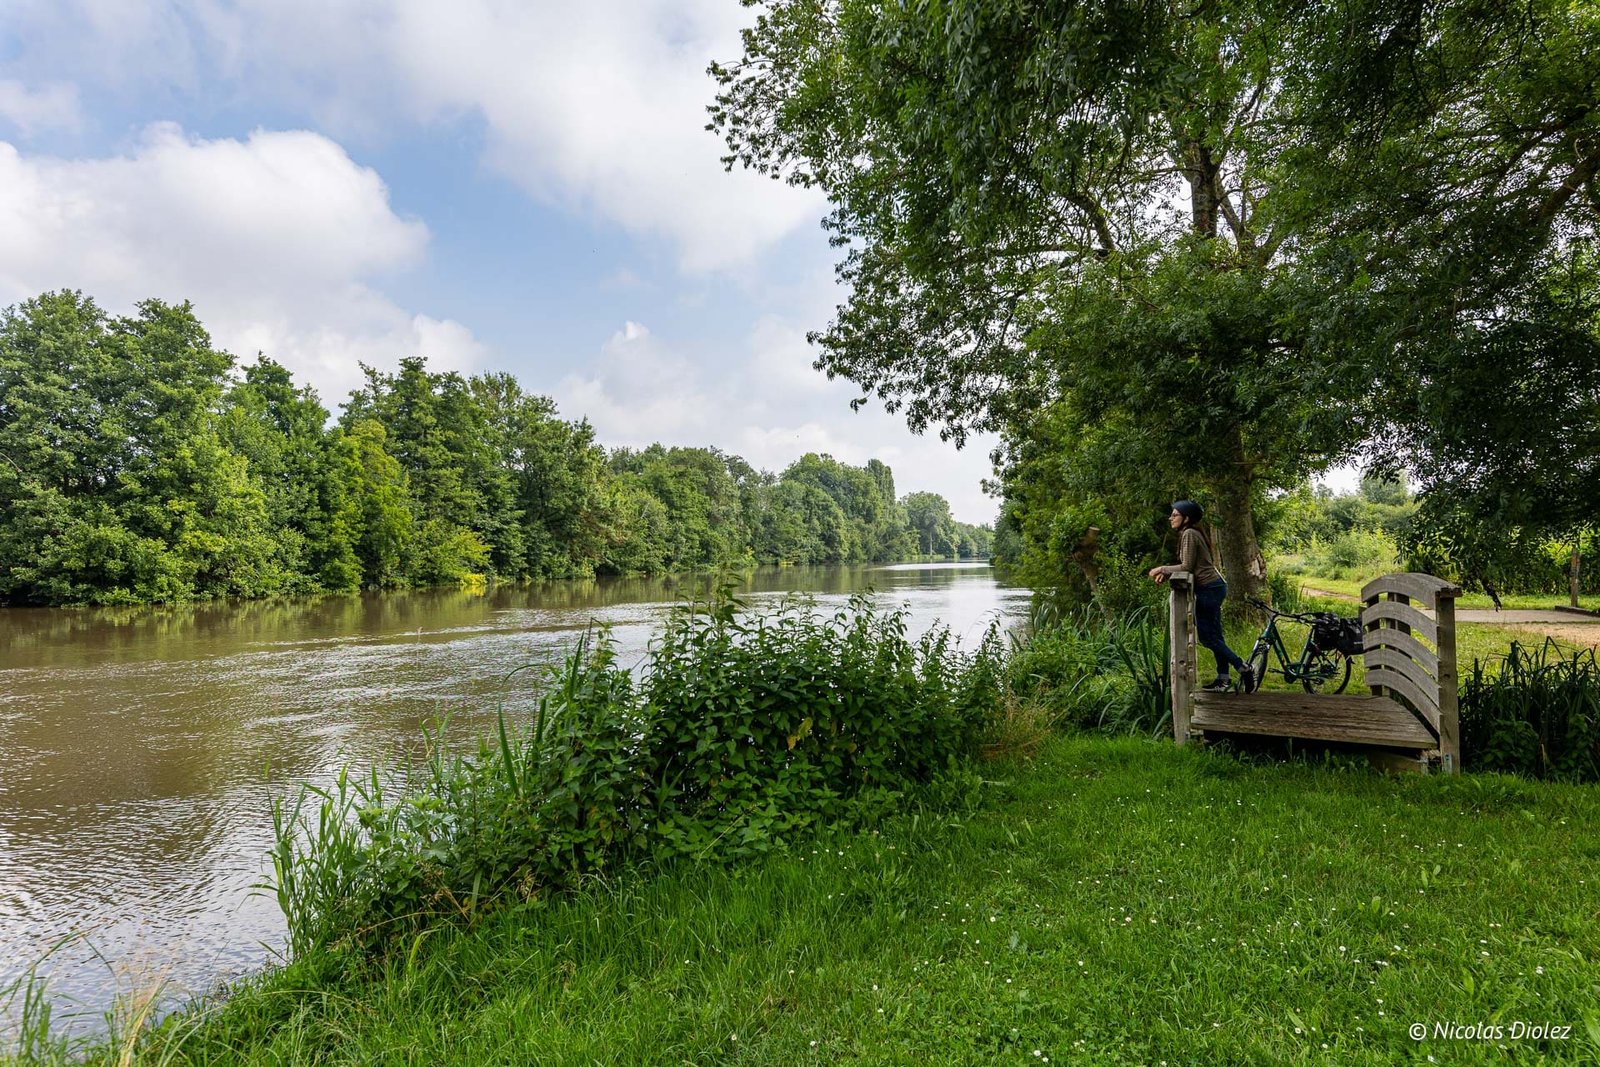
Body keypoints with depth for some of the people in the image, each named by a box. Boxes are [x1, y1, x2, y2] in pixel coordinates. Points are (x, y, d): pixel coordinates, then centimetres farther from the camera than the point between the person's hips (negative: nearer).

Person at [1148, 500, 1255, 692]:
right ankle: (1223, 678, 15)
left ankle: (1243, 668, -1)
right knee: (1214, 636, 12)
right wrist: (1166, 574, 8)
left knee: (1207, 637, -4)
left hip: (1208, 589, -10)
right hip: (1215, 586, 10)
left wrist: (1162, 569, -9)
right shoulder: (1194, 533, 15)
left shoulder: (1189, 534, -15)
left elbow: (1187, 567, -18)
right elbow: (1190, 566, 17)